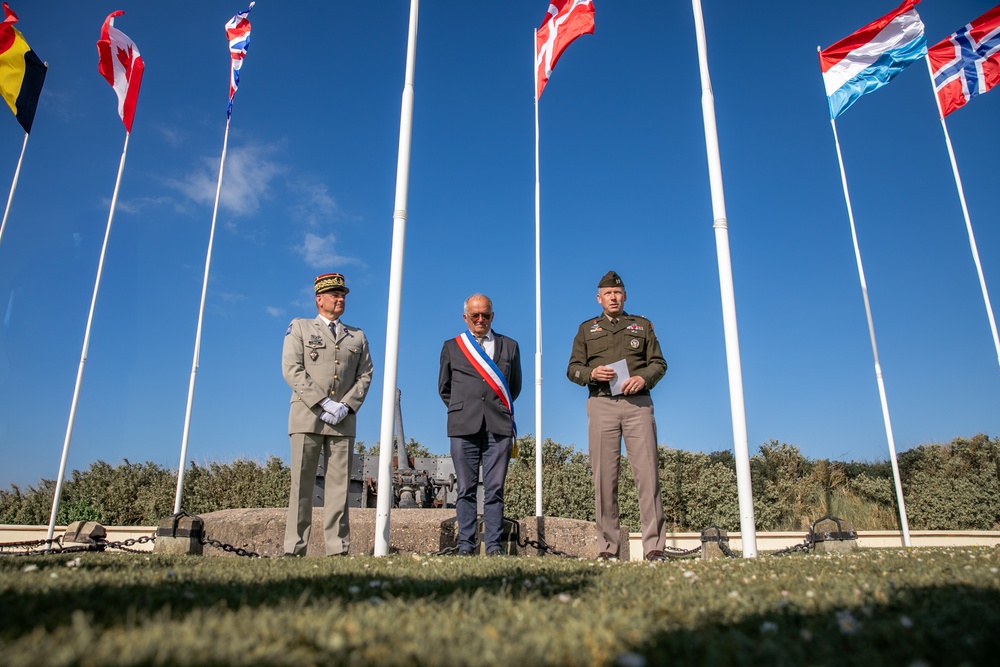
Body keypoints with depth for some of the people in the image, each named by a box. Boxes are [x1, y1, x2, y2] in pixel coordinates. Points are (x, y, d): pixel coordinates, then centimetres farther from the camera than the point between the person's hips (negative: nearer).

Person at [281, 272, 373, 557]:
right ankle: (294, 548, 2)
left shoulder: (357, 336, 19)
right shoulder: (299, 327, 12)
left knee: (339, 484, 0)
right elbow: (292, 370, -1)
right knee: (301, 484, -2)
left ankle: (338, 549, 2)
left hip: (344, 420, 2)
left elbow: (365, 376, 10)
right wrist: (324, 403, -11)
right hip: (307, 416, -2)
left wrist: (345, 406, -7)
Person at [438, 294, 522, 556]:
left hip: (499, 427, 0)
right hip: (464, 426, 0)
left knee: (495, 489, -1)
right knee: (466, 489, 1)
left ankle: (494, 546, 5)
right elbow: (444, 388, 20)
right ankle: (465, 546, 7)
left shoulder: (510, 346, 15)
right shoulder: (451, 347, 15)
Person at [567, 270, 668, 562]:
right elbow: (573, 368, 11)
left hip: (638, 403, 0)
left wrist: (643, 377, -10)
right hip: (601, 405, 1)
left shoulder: (642, 325, 17)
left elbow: (659, 362, 11)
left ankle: (654, 547, -4)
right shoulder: (586, 329, 18)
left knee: (648, 472, -7)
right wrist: (592, 372, -10)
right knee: (604, 477, -2)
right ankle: (607, 548, 3)